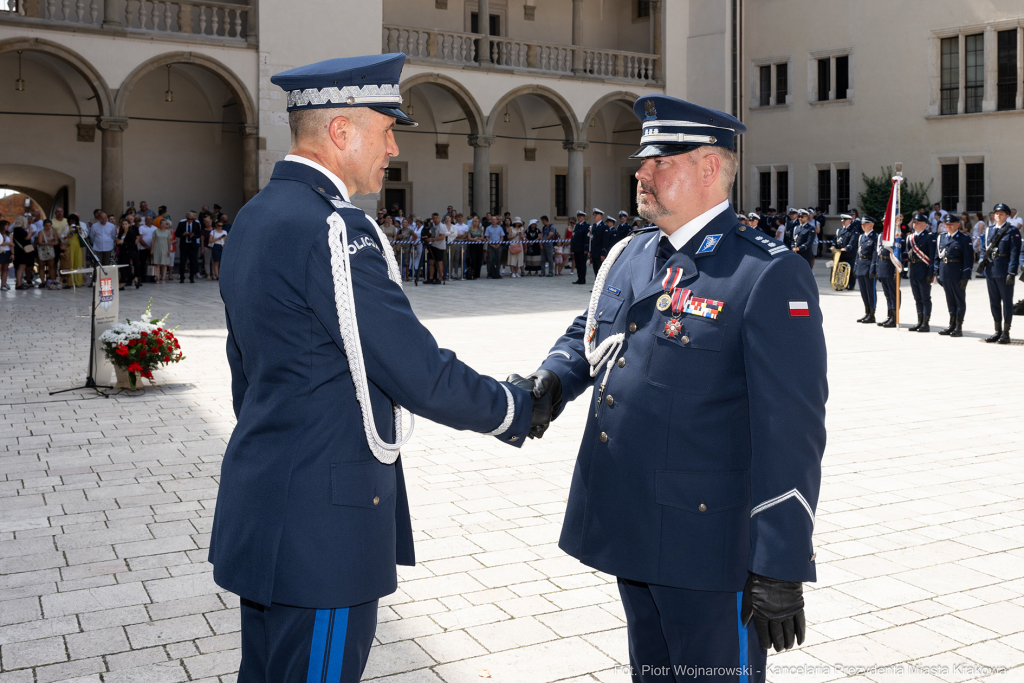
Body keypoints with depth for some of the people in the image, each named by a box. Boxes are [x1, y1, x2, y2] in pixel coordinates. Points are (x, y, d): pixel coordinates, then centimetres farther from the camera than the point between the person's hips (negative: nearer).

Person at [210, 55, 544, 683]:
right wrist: (517, 409, -6)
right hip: (324, 521, -10)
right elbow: (421, 374, -21)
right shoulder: (334, 230, -22)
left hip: (264, 506, 10)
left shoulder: (255, 217, 10)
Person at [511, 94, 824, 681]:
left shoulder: (770, 276, -15)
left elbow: (791, 431, -18)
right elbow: (588, 332, 22)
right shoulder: (633, 255, 9)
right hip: (629, 531, 8)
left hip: (707, 544, -7)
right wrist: (555, 378, -2)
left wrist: (781, 571, -19)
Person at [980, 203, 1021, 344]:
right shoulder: (989, 230, 12)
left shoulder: (1013, 231, -6)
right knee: (994, 302, 11)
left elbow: (1014, 253, -11)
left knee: (1007, 302, 1)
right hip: (991, 271, 6)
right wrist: (983, 262, 8)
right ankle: (998, 331, 20)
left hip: (1004, 271, -6)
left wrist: (1012, 272, -17)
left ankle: (1006, 333, 5)